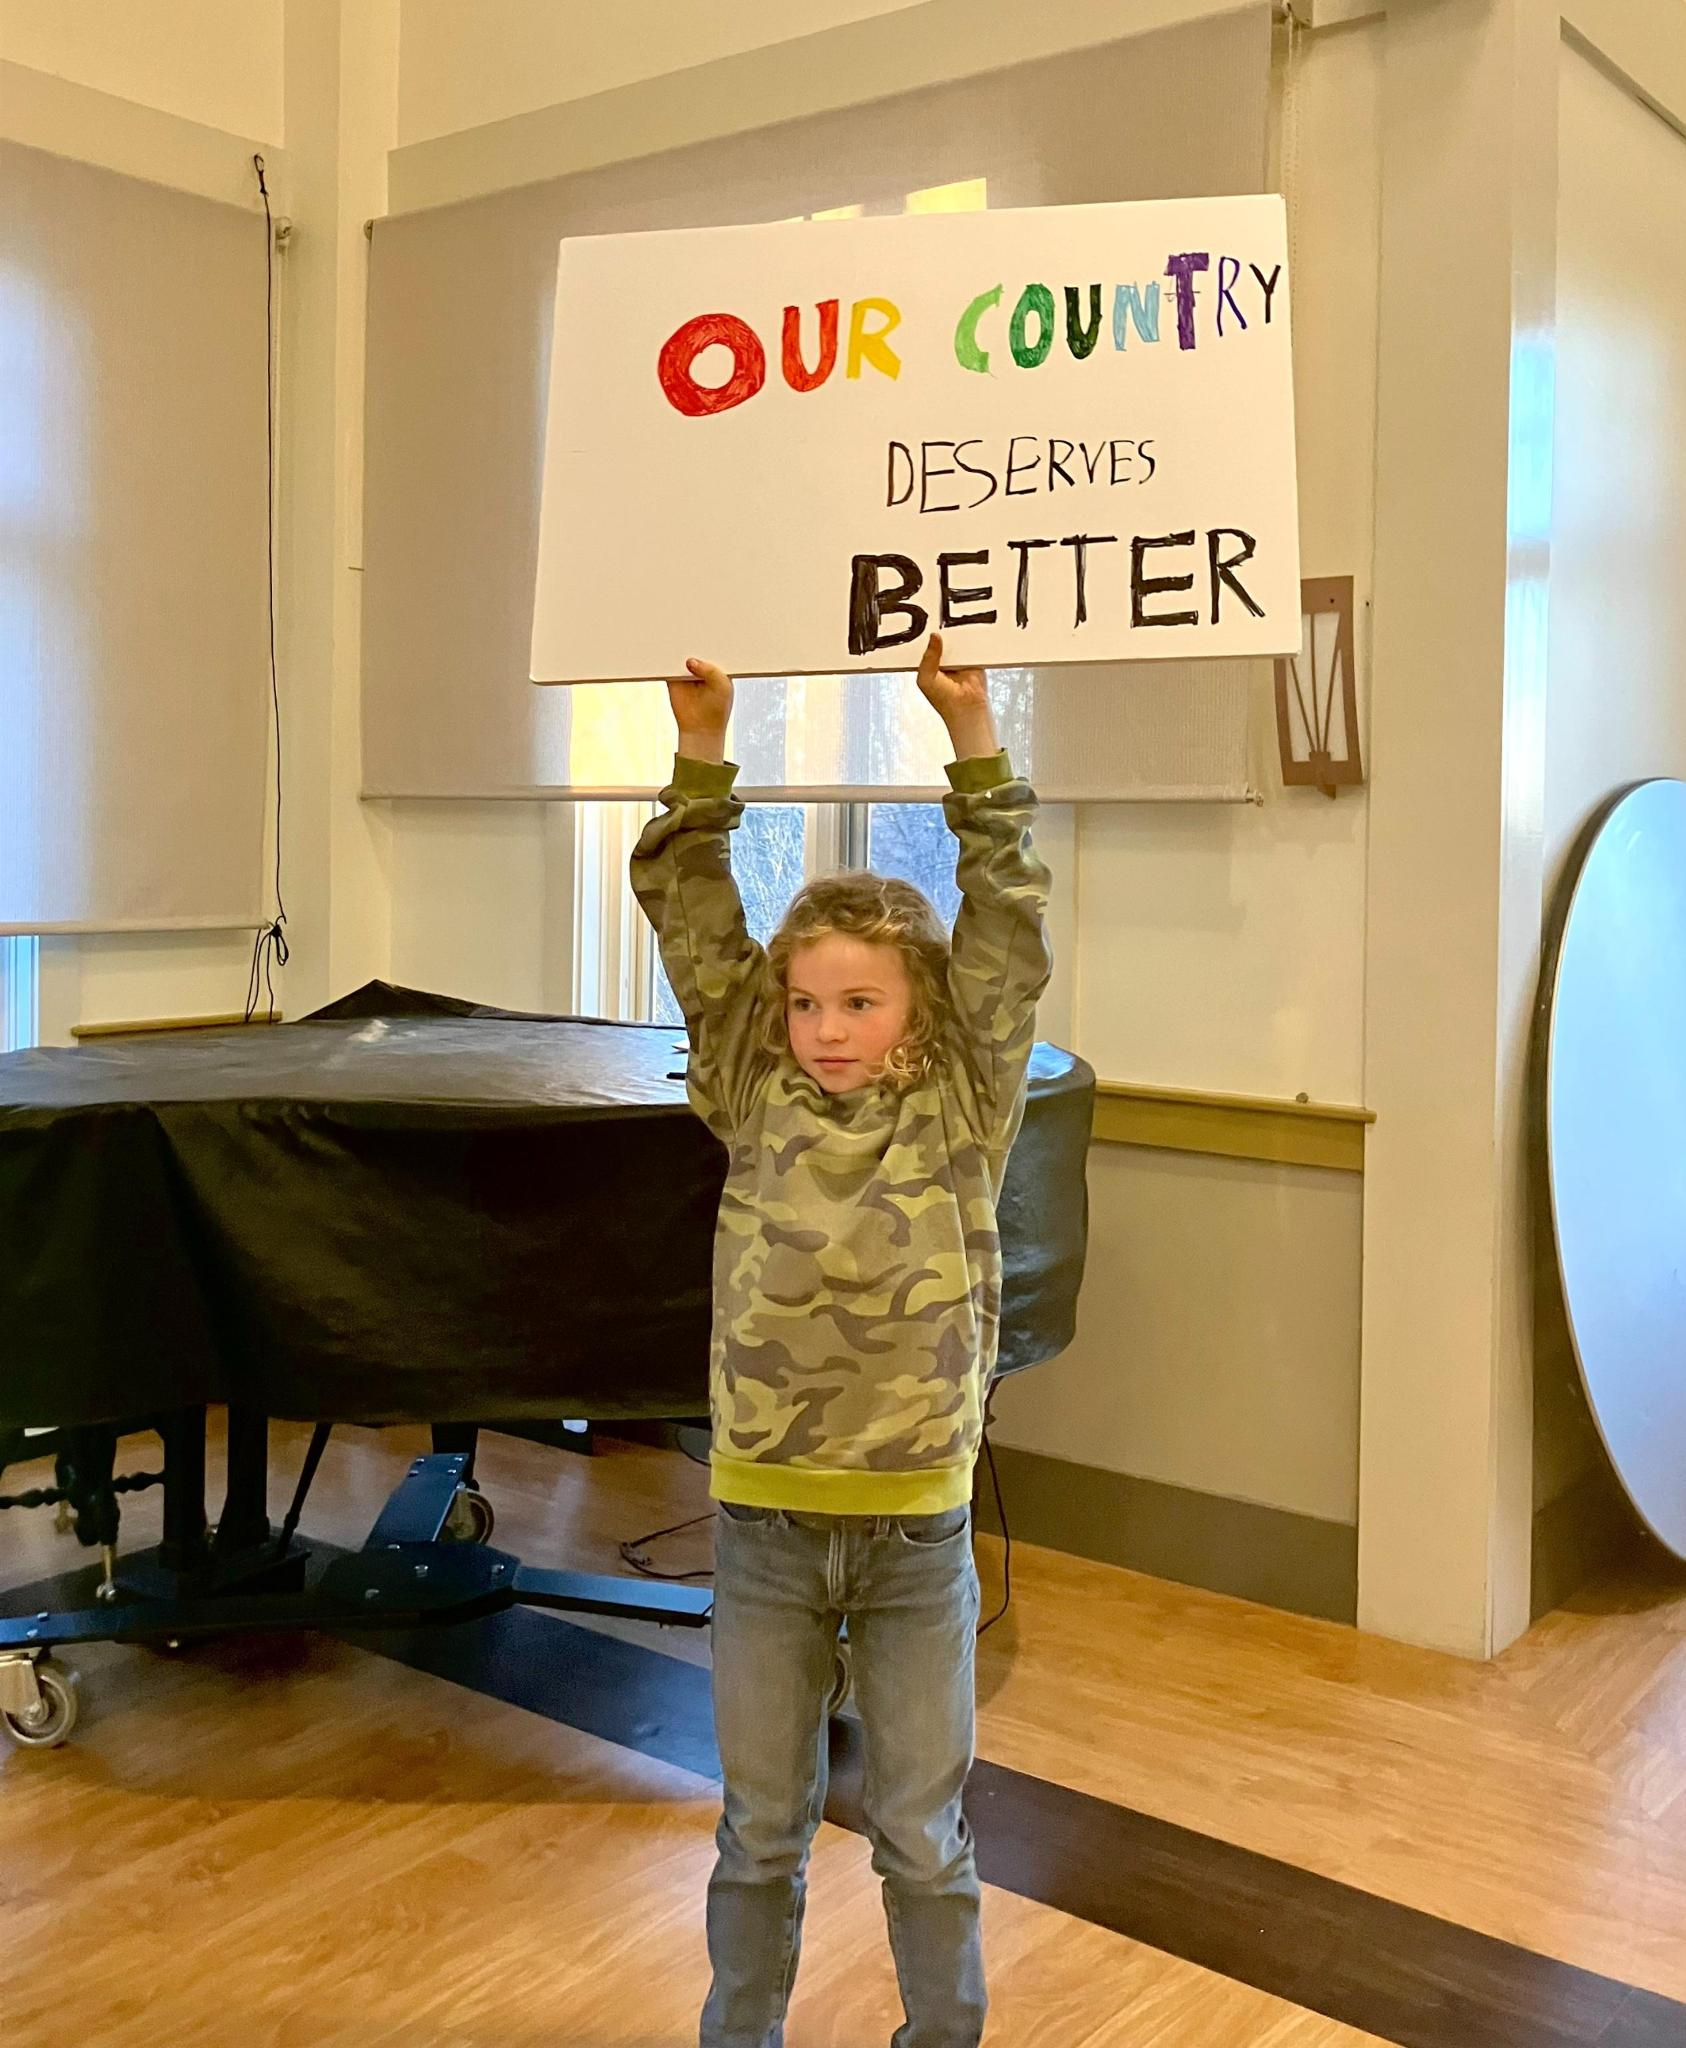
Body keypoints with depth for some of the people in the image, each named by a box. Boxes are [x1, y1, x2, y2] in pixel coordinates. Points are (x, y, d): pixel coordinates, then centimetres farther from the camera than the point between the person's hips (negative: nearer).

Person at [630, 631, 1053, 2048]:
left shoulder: (963, 1108, -5)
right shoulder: (756, 1099, -2)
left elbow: (1009, 924, -10)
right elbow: (690, 916, -3)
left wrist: (973, 737, -15)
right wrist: (702, 746, -9)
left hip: (917, 1522, -1)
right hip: (764, 1519, 1)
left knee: (923, 1835, 15)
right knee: (762, 1832, 17)